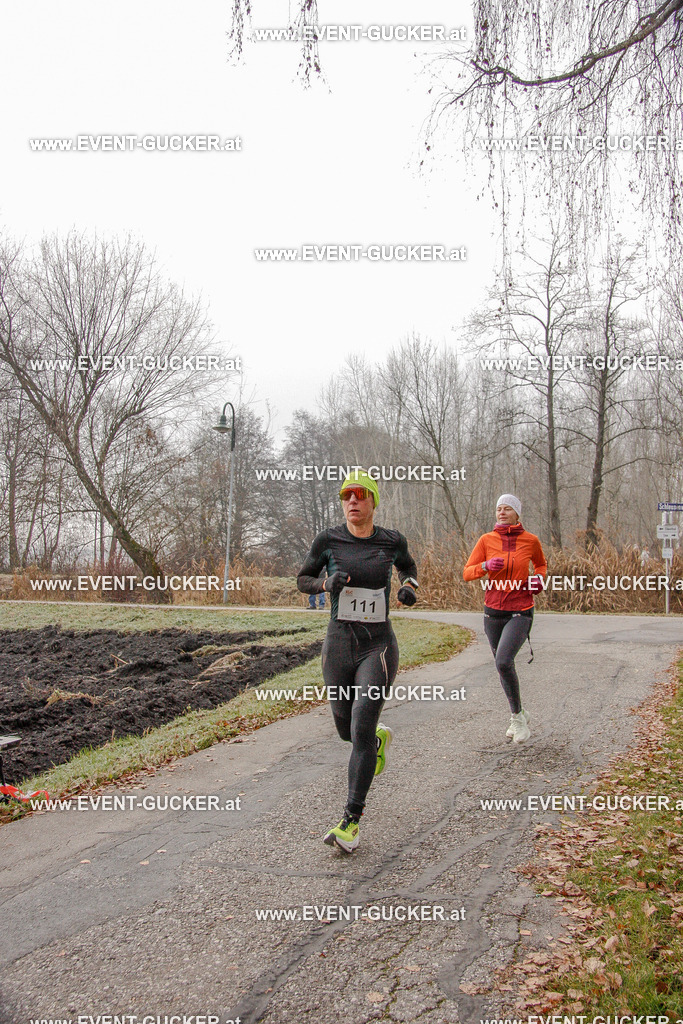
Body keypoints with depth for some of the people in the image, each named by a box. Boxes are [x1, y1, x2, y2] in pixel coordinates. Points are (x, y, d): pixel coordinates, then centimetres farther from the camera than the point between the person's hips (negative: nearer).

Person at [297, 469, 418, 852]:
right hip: (338, 645, 2)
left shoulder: (392, 541, -3)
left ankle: (351, 821, -1)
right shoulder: (328, 540, -4)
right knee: (346, 730, 17)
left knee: (360, 732, -13)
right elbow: (303, 580, 8)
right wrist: (327, 583, -13)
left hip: (378, 647, -2)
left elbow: (409, 565, 19)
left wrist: (409, 586, -2)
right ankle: (381, 738, 53)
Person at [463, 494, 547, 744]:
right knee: (503, 666, 13)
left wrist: (538, 578, -3)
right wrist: (486, 566, -20)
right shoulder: (486, 540, 0)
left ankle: (517, 715, 2)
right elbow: (467, 573, -1)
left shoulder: (530, 540, -1)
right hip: (493, 611, 3)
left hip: (520, 612, -3)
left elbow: (541, 564, 18)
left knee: (503, 662, -20)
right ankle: (519, 715, 35)